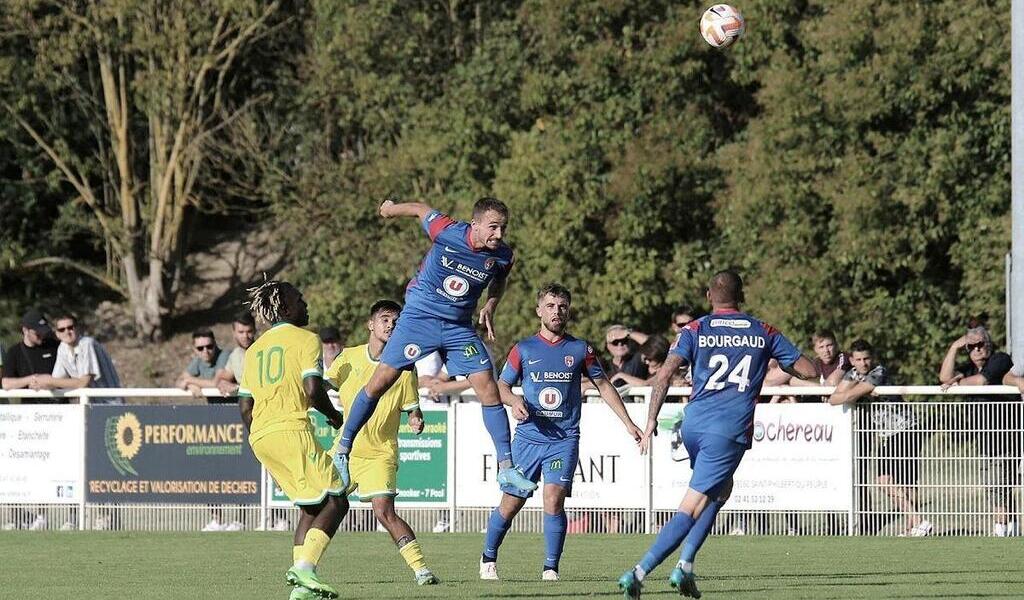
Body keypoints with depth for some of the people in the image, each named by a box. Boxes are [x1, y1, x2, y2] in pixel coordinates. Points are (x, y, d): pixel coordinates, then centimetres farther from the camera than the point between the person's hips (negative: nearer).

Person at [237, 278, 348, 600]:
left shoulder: (255, 348, 21)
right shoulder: (305, 339, 1)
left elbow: (245, 406, 18)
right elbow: (313, 390, -12)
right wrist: (333, 416, 6)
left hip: (260, 435, 8)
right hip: (291, 429, -8)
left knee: (311, 506, 14)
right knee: (335, 501, -6)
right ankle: (304, 568, -24)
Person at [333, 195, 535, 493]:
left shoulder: (502, 256, -10)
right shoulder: (447, 232, -21)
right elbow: (421, 210, 0)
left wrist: (490, 306, -2)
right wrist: (392, 208, 18)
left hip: (459, 328, 3)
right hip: (419, 316, -3)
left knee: (489, 389, -7)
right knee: (380, 382, -5)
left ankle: (506, 468, -1)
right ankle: (342, 452, 9)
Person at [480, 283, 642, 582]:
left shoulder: (580, 349, 6)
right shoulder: (523, 349, 6)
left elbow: (603, 385, 15)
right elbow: (501, 386, 10)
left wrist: (627, 423, 12)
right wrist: (515, 401, -12)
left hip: (564, 439, -1)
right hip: (528, 437, 1)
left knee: (553, 500, -19)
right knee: (510, 505, 4)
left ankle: (550, 568, -8)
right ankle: (488, 559, 27)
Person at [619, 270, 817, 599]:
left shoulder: (695, 330, 7)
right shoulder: (764, 333, 9)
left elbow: (665, 374, -7)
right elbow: (808, 370, 14)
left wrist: (651, 421, -5)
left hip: (693, 424, 4)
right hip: (729, 432, -4)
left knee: (720, 489, 28)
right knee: (692, 508, -6)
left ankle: (685, 564, 17)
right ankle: (638, 572, -20)